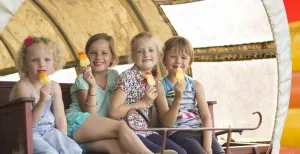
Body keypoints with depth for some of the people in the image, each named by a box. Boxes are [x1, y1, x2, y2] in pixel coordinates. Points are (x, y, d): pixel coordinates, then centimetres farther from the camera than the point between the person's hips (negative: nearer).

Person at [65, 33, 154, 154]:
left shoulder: (113, 76, 13)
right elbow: (89, 113, -10)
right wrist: (92, 86, -23)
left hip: (98, 132, 4)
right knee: (121, 127, -28)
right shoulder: (83, 80, -1)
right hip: (76, 124, -4)